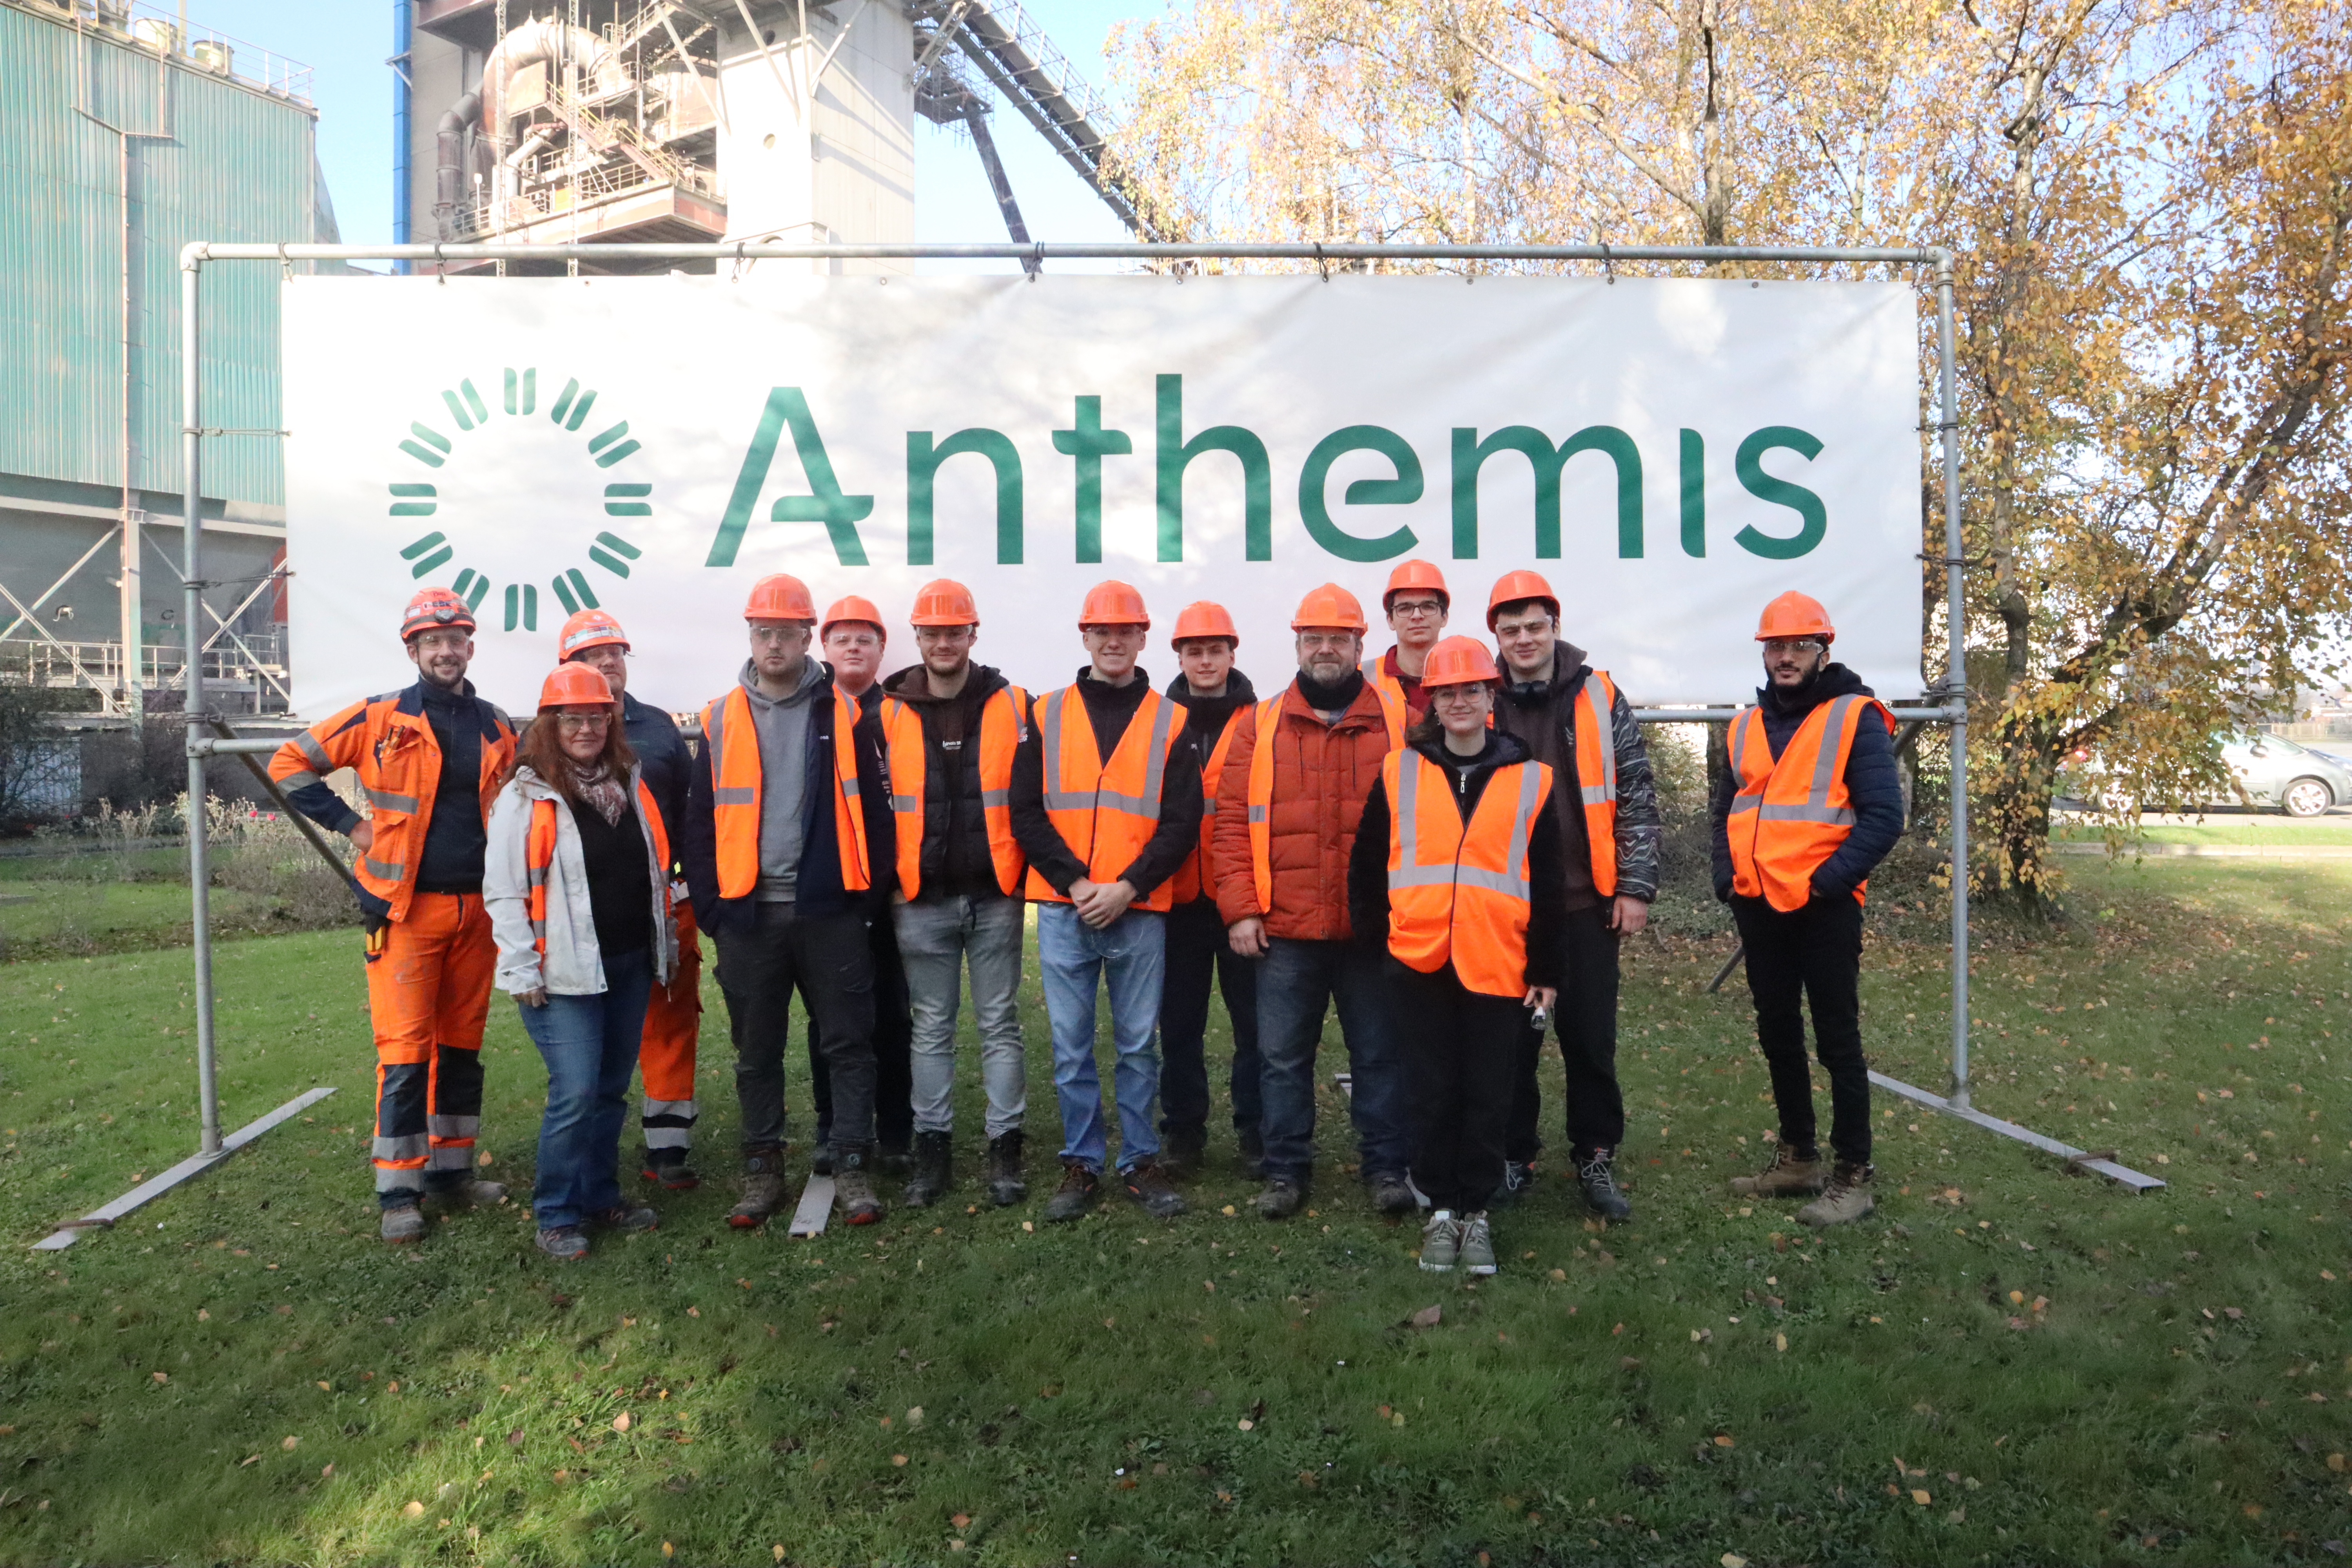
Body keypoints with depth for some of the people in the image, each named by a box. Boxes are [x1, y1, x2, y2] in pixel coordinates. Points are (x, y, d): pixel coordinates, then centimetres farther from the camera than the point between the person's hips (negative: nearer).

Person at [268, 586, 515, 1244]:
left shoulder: (495, 727, 9)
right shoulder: (380, 718, -2)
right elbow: (290, 765, 3)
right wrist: (353, 825, -4)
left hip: (477, 907, 4)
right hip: (407, 908, -4)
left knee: (463, 1043, 11)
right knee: (405, 1049, -4)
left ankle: (451, 1168, 24)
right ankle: (399, 1192, 5)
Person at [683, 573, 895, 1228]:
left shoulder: (845, 716, 1)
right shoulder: (721, 720, 6)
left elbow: (872, 812, 1)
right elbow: (700, 823, 7)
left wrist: (870, 893, -5)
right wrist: (710, 906, 1)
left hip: (829, 909, -2)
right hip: (748, 913, 2)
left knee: (848, 1043, 3)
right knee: (757, 1050, 11)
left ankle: (853, 1169, 12)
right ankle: (762, 1170, 23)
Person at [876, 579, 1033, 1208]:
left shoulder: (1012, 706, 1)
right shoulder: (890, 713, 3)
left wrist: (1028, 872, 2)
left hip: (994, 896, -1)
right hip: (922, 900, 1)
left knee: (1001, 1025, 6)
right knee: (932, 1029, 9)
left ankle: (1006, 1151, 15)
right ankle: (933, 1151, 20)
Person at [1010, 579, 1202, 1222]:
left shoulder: (1169, 722, 5)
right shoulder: (1047, 715, 7)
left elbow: (1182, 823, 0)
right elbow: (1026, 813, 2)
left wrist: (1128, 887, -12)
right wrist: (1077, 883, -10)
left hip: (1139, 911, -1)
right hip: (1063, 909, 1)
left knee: (1138, 1044, 7)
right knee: (1071, 1046, 6)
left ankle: (1140, 1162, 21)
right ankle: (1081, 1163, 20)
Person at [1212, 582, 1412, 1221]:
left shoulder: (1399, 723, 4)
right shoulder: (1260, 726, 6)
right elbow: (1232, 823, 2)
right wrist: (1240, 909, -5)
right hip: (1284, 929, 1)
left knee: (1380, 1052, 10)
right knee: (1283, 1055, 9)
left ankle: (1387, 1166, 24)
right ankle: (1286, 1168, 23)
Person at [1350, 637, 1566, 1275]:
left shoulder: (1532, 779, 4)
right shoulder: (1399, 772, 5)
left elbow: (1547, 884, 5)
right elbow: (1366, 862, 10)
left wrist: (1547, 971, 4)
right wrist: (1374, 935, 6)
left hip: (1497, 966, 0)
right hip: (1419, 961, 1)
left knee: (1487, 1095, 7)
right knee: (1433, 1090, 8)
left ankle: (1476, 1210, 22)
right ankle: (1441, 1208, 23)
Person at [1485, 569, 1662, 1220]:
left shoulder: (1601, 699, 2)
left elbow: (1636, 798, 2)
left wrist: (1636, 886, -3)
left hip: (1587, 903, 0)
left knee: (1591, 1038, 7)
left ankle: (1596, 1159, 23)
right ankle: (1514, 1156, 23)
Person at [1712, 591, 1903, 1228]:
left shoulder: (1855, 717, -5)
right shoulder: (1747, 726, 14)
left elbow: (1883, 816, -12)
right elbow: (1727, 809, 20)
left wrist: (1828, 880, -18)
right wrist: (1727, 876, 5)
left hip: (1823, 907, -6)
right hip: (1758, 908, 6)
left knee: (1837, 1040, -1)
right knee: (1778, 1034, 14)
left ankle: (1852, 1177, 8)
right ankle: (1797, 1157, 28)